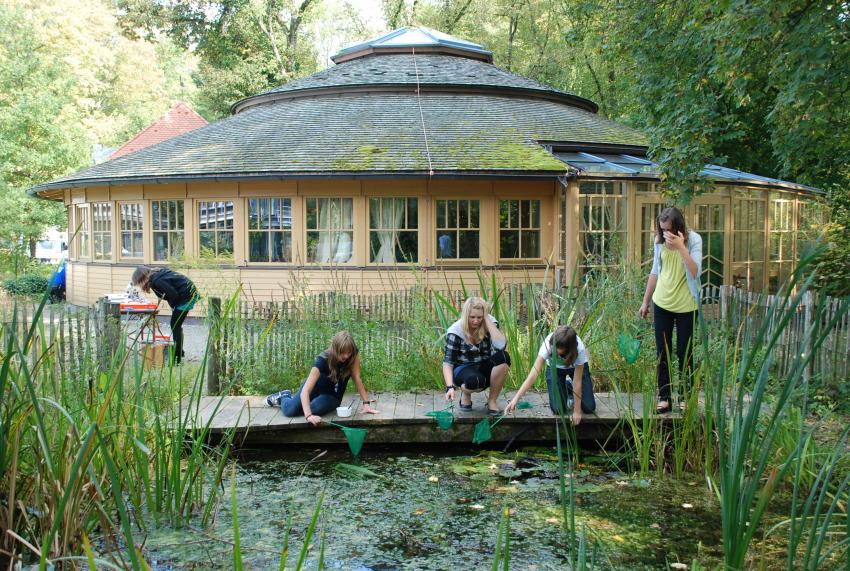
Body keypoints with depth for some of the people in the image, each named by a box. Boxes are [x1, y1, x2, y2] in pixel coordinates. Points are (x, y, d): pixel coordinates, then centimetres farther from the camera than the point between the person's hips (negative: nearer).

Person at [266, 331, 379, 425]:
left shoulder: (354, 354, -26)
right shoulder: (323, 361, -34)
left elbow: (357, 378, -21)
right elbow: (305, 390, -40)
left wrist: (366, 403, -28)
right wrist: (309, 416, -52)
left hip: (332, 395, 2)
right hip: (315, 387, -2)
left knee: (315, 409, -26)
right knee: (290, 410, -21)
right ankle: (284, 397, 21)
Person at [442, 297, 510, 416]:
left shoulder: (490, 324, -12)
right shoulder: (455, 331, -18)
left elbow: (501, 345, -31)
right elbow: (448, 362, -19)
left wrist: (487, 319, -28)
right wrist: (450, 387, -34)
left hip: (484, 367, 3)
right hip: (463, 369, -3)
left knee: (503, 357, -30)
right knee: (474, 381, -39)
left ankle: (492, 401, -12)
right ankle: (465, 393, 1)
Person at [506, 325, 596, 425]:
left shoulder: (579, 349, -39)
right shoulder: (548, 344, -38)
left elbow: (577, 381, -32)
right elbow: (534, 373, -42)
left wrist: (577, 411, -29)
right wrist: (516, 398, -50)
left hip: (577, 367, 0)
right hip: (555, 368, 0)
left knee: (589, 408, -10)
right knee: (558, 409, -14)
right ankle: (567, 387, 18)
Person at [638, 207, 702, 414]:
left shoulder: (693, 239, -12)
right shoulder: (660, 240, 1)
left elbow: (695, 273, -23)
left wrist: (681, 247, -32)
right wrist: (645, 302, 14)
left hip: (686, 306, -4)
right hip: (662, 304, 4)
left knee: (684, 353, 5)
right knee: (662, 353, 6)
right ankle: (664, 397, 13)